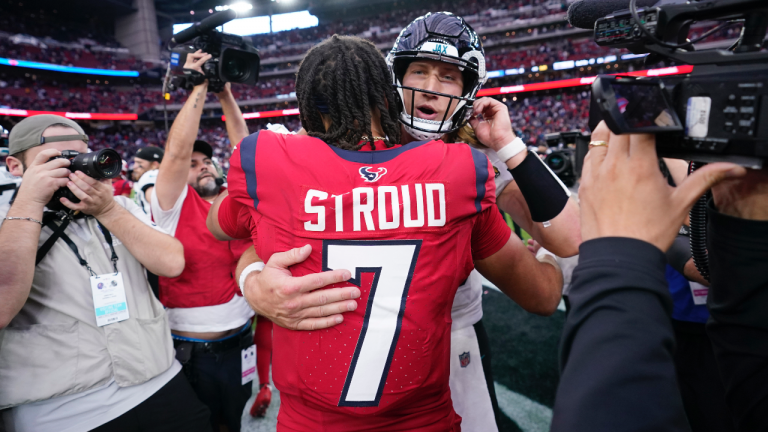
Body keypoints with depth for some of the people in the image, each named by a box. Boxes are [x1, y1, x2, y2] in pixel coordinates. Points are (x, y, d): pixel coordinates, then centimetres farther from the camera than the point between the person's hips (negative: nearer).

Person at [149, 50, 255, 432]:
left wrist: (226, 94, -3)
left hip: (239, 343, 4)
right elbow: (176, 152, -20)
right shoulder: (173, 205, -8)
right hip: (189, 350, -3)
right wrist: (198, 88, -17)